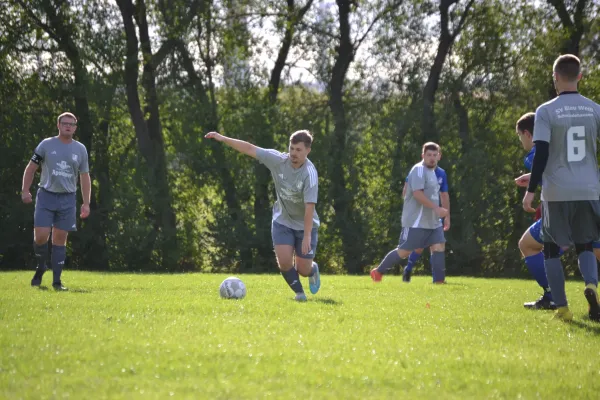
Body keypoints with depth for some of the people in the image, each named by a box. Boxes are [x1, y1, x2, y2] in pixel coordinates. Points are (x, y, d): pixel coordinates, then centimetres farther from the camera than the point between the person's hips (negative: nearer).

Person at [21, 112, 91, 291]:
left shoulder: (80, 149, 8)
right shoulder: (46, 145, 1)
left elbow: (85, 177, 12)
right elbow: (31, 168, 6)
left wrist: (86, 203, 6)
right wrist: (25, 190, -4)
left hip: (68, 198, 2)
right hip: (46, 196, -2)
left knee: (60, 239, 1)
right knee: (41, 236, -11)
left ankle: (57, 280, 5)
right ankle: (40, 268, 16)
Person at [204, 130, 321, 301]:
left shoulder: (309, 173, -27)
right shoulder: (278, 160, -14)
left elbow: (309, 207, -32)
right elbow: (250, 149, -8)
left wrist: (307, 236, -36)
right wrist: (223, 139, -11)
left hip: (305, 225, -3)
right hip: (282, 221, 3)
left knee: (303, 269, 1)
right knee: (284, 261, -14)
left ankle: (313, 270, 40)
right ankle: (299, 293, 11)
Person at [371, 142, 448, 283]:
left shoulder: (432, 171, 17)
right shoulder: (419, 169, -14)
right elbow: (417, 194, -25)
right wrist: (436, 208, -28)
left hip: (433, 221, 9)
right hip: (416, 222, -9)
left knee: (438, 247, -3)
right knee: (404, 251, -3)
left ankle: (439, 281, -4)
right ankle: (378, 272, 11)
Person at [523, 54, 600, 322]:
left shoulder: (546, 111, -5)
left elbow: (541, 154, -12)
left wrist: (531, 190, -9)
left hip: (557, 193, -3)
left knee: (552, 249, 12)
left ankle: (562, 308, 4)